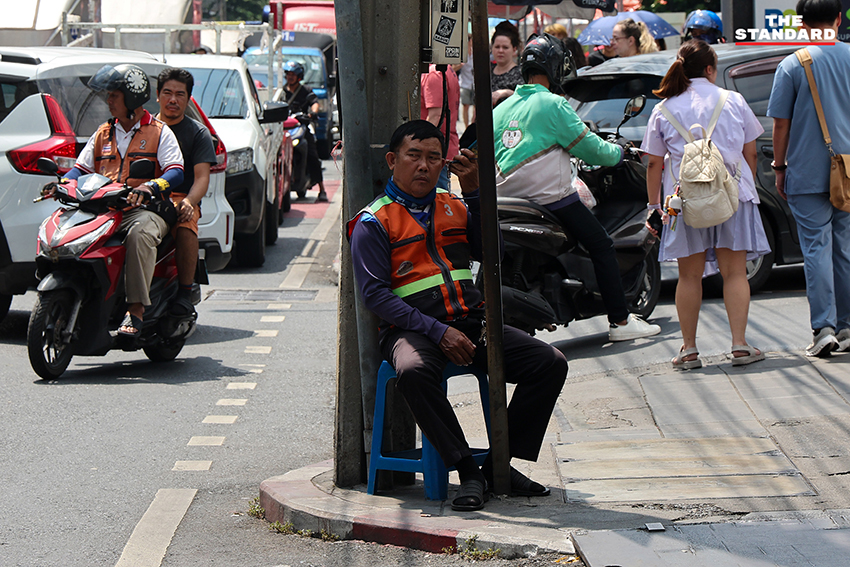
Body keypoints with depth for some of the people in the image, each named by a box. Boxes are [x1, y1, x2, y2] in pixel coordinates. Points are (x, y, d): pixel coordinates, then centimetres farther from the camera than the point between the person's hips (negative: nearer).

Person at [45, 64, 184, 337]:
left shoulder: (159, 132, 8)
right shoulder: (103, 133, 25)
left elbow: (176, 172, -6)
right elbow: (82, 167, 21)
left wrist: (149, 186, -27)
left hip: (145, 208, -5)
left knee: (140, 234, -40)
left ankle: (136, 310, -43)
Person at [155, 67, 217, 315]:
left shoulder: (198, 133, 11)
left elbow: (202, 177, -1)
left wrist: (189, 202, -23)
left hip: (181, 198, -2)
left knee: (185, 221, -39)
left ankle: (185, 292, -28)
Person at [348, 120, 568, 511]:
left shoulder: (455, 208, 20)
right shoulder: (374, 222, 3)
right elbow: (375, 294, -7)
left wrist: (473, 191, 0)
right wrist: (437, 332, -17)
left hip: (470, 322, 5)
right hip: (412, 328, -5)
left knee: (551, 364, -12)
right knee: (414, 371, -40)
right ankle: (467, 472, -30)